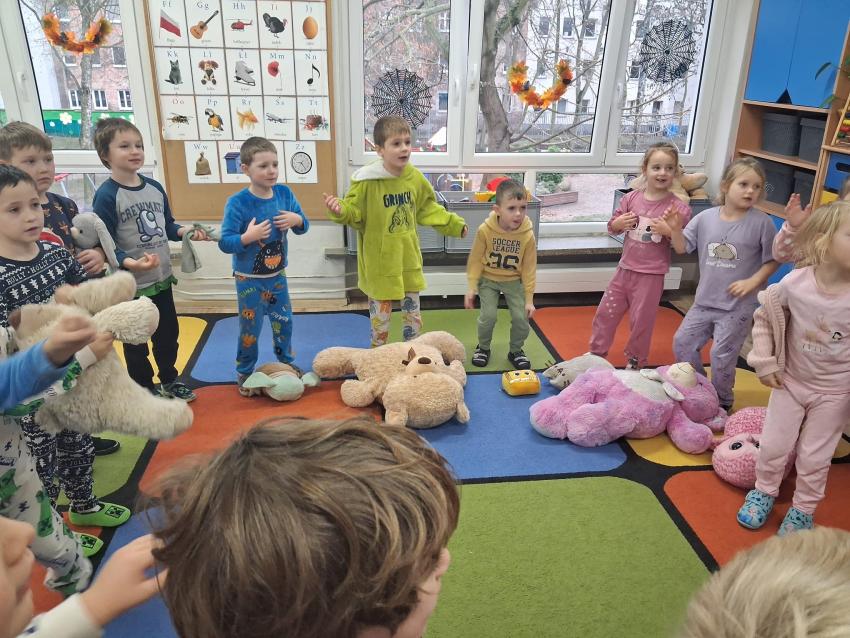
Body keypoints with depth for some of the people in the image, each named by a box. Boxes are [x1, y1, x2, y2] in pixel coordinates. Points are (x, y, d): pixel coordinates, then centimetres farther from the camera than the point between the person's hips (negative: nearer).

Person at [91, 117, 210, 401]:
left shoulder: (154, 187, 3)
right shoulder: (106, 196, -17)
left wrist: (187, 231, -4)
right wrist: (131, 263, -35)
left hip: (161, 279, 7)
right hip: (130, 285, -6)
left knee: (168, 334, 21)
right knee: (136, 343, 10)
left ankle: (169, 380, 41)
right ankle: (144, 390, 28)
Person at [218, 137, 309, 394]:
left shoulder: (284, 193, -7)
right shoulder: (237, 203, -21)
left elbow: (303, 226, 3)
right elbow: (225, 243, -21)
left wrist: (297, 220, -19)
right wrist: (247, 237, -38)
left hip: (277, 276, 4)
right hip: (249, 280, -4)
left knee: (284, 322, 17)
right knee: (250, 328, 9)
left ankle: (287, 363, 39)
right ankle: (244, 373, 29)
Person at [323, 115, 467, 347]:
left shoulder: (415, 177, 0)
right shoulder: (366, 181, -16)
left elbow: (428, 209, 14)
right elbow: (354, 213, -10)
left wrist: (453, 223, 13)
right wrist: (341, 210, -32)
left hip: (408, 259, 5)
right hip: (380, 263, -5)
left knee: (413, 314, 16)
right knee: (380, 316, 9)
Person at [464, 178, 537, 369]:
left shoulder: (528, 235, -19)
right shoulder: (485, 230, -21)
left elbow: (529, 268, -9)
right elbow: (475, 260, -9)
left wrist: (529, 298, -7)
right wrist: (472, 287, -10)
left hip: (514, 281, 1)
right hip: (488, 279, -1)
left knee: (521, 317, -6)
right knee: (488, 316, -12)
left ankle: (515, 351, 21)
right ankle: (483, 348, 17)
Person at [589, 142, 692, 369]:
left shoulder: (678, 208, -10)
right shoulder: (631, 198, 0)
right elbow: (612, 227, 10)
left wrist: (668, 231, -25)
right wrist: (618, 224, -12)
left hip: (651, 275, -3)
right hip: (625, 268, 4)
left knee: (641, 320, 9)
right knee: (606, 312, 12)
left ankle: (635, 362, 30)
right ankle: (597, 353, 31)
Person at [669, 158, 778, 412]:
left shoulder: (761, 222, -11)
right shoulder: (705, 217, -2)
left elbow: (772, 260, -3)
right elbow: (682, 248, 2)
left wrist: (752, 281, -15)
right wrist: (675, 228, -15)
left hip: (739, 305, -4)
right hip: (705, 300, 4)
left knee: (722, 355, 0)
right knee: (682, 342, 10)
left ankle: (722, 401, 25)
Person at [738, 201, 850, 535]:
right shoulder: (794, 284, -20)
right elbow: (764, 317, -3)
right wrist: (764, 362, -6)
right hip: (790, 381, 1)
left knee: (814, 457, 12)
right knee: (774, 445, 12)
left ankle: (803, 509, 36)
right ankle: (763, 492, 39)